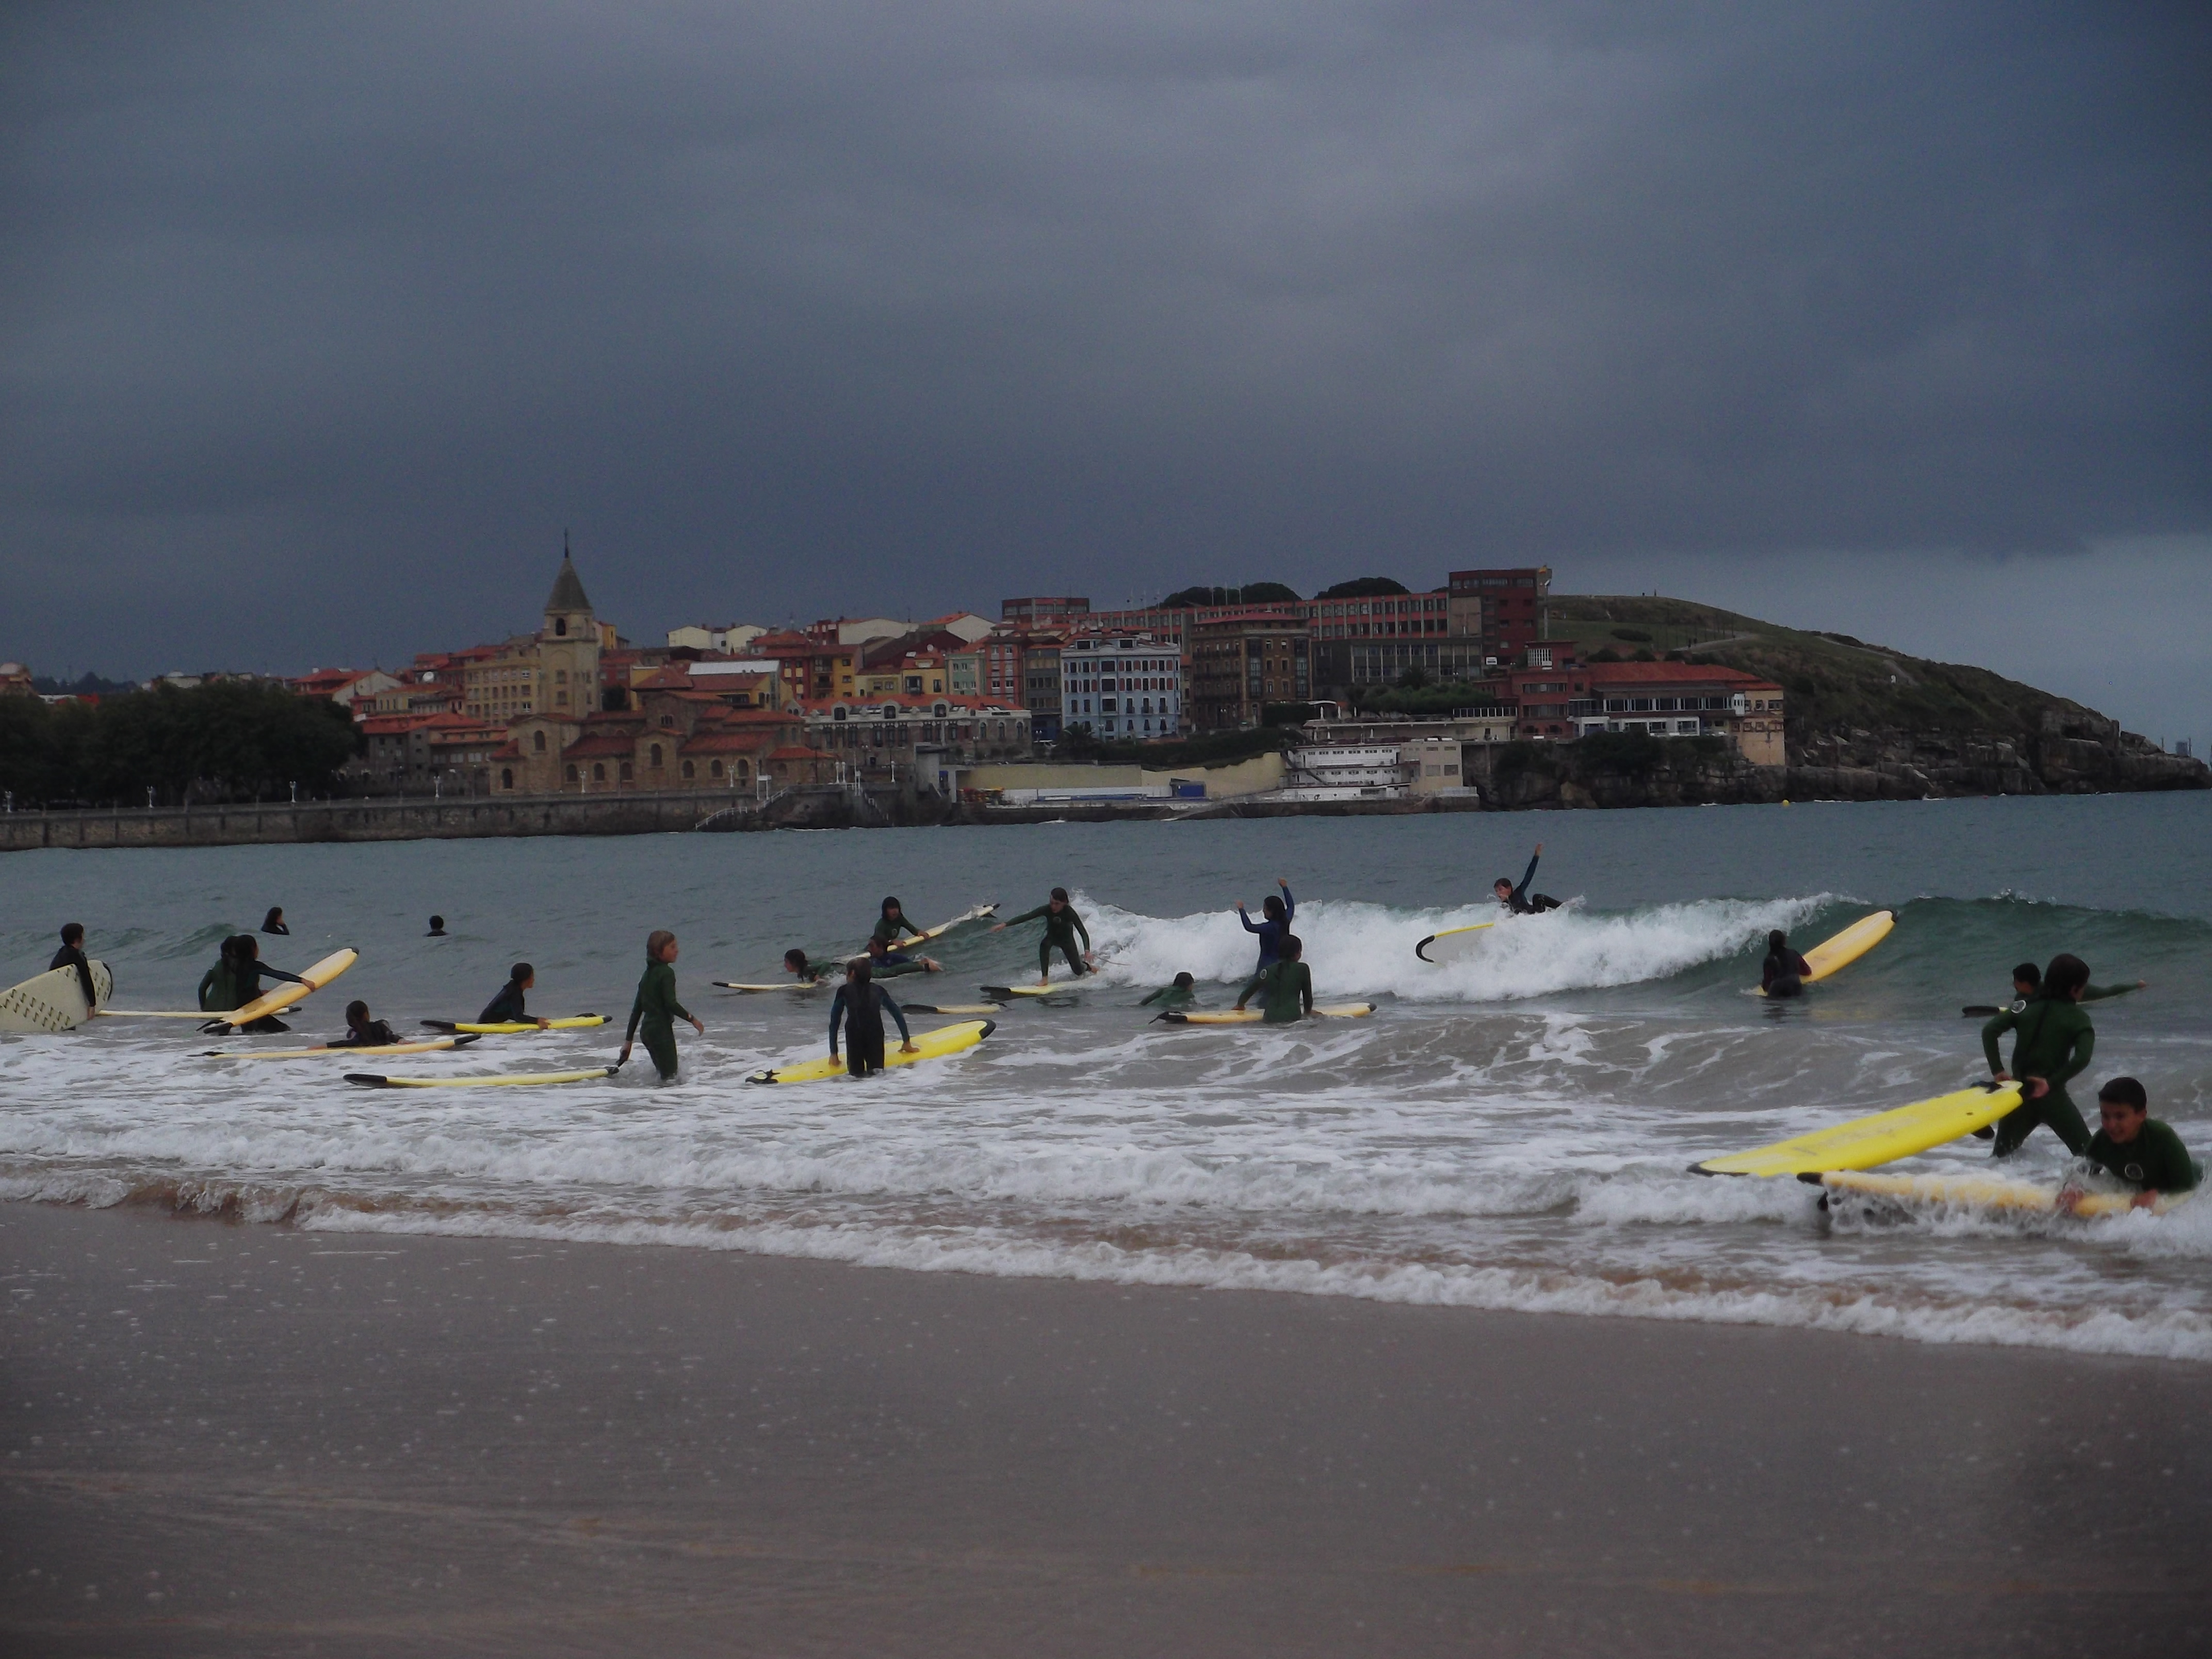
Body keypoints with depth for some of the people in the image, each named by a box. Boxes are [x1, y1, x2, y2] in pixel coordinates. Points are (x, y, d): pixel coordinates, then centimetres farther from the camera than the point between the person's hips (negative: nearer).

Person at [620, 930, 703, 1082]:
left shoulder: (648, 974, 15)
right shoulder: (666, 973, -11)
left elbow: (637, 1009, 17)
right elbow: (671, 1003, -20)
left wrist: (628, 1040, 18)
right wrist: (692, 1019, -10)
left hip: (646, 1030, 9)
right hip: (661, 1030, -9)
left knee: (663, 1073, 15)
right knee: (670, 1076, -6)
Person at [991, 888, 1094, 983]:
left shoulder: (1069, 913, -32)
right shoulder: (1047, 910, -27)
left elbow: (1083, 932, -34)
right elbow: (1026, 917, -30)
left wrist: (1087, 951, -49)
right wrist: (1005, 924, -40)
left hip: (1067, 939, -1)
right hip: (1052, 936, 1)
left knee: (1079, 973, 1)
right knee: (1044, 945, -36)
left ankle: (1088, 967, 39)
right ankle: (1044, 978, -30)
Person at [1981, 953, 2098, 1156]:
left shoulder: (2027, 1008, 8)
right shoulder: (2078, 1019, -3)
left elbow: (1989, 1031, -2)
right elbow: (2082, 1058, -19)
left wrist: (1997, 1071, 0)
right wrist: (2051, 1083, -15)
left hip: (2018, 1093, 4)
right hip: (2052, 1096, -4)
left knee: (2001, 1156, 18)